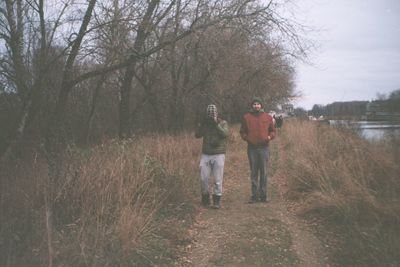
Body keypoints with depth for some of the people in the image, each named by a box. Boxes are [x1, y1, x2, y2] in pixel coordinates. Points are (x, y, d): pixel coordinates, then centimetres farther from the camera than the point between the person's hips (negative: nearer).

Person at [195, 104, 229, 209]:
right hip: (205, 155, 3)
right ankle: (205, 197, 21)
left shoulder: (223, 123, 2)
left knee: (218, 180, -1)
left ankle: (217, 200, 11)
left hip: (218, 155, -2)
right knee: (203, 178, 1)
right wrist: (202, 124, -11)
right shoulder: (205, 123, 10)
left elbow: (225, 133, -15)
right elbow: (197, 134, 0)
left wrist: (216, 124, -20)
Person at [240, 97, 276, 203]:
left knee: (263, 172, 3)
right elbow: (242, 131, 12)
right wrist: (246, 138, -7)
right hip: (252, 148, 0)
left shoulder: (267, 117, 6)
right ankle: (254, 195, 12)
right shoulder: (246, 117, 4)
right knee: (253, 172, 5)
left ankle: (263, 195, 12)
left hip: (264, 148, 0)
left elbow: (273, 130, 14)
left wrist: (270, 137, -6)